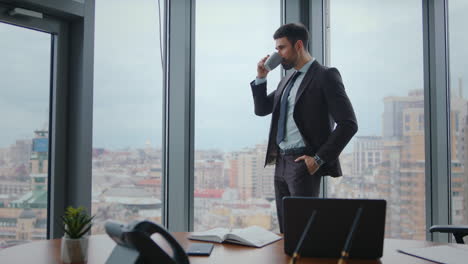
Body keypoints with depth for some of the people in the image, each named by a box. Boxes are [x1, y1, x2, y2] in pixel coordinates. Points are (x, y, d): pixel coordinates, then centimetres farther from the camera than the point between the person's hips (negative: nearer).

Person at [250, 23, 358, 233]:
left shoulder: (325, 76, -8)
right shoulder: (287, 79, 16)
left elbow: (348, 124, -14)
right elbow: (261, 109, 22)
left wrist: (319, 159, -15)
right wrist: (261, 78, 7)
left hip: (303, 163, -8)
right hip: (281, 162, 8)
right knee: (285, 230, 12)